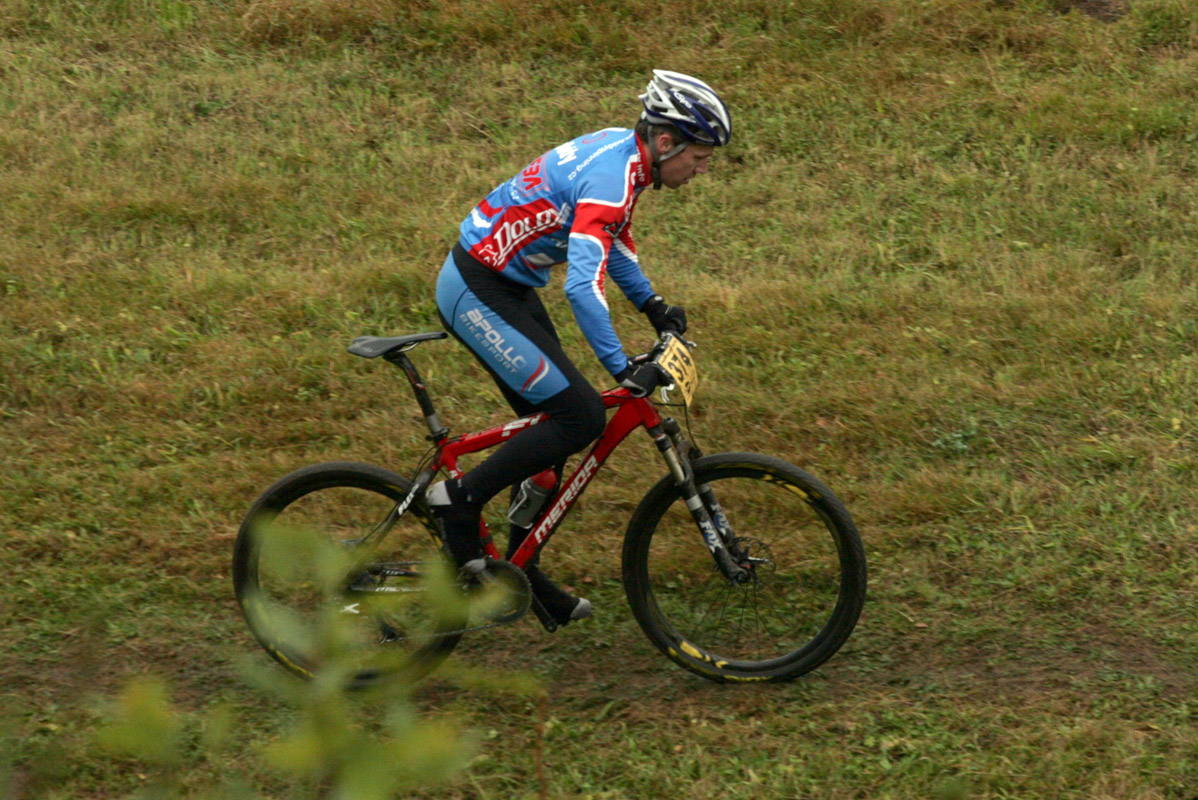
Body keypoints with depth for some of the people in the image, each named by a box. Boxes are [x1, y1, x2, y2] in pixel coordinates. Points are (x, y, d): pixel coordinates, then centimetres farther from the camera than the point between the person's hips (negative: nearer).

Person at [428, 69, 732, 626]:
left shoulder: (620, 149, 5)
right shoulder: (610, 178, -25)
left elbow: (610, 236, 25)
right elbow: (583, 285, -35)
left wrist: (651, 303, 19)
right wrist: (623, 369, -37)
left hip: (505, 287, 10)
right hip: (478, 295, -10)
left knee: (552, 424, 13)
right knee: (581, 417, -13)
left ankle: (520, 572, 22)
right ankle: (460, 500, -3)